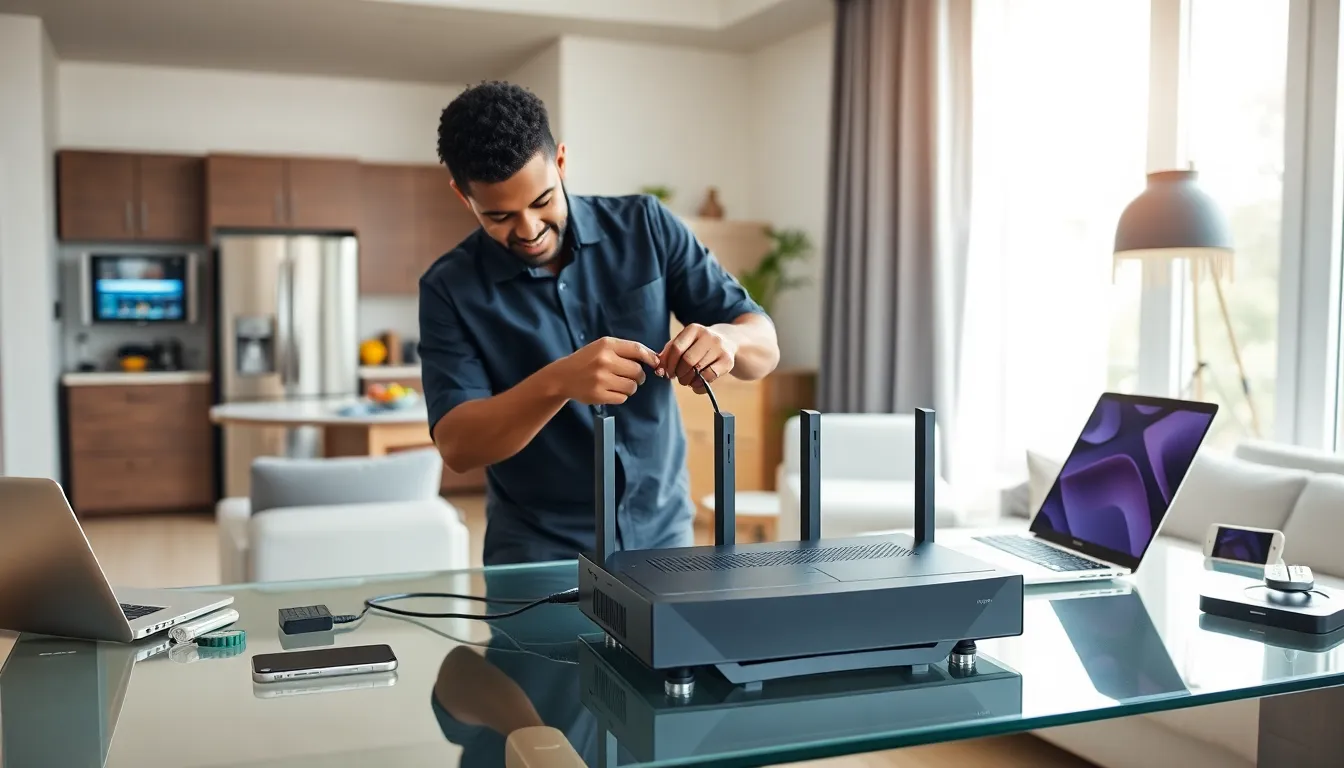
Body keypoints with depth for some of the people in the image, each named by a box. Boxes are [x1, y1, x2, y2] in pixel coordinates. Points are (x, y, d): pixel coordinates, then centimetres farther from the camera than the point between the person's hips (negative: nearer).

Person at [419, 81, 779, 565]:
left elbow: (764, 345, -2)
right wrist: (557, 382, -31)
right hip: (537, 552, -1)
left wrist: (726, 339, -26)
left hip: (662, 533, 1)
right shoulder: (450, 287, -6)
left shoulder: (646, 227, -3)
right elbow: (457, 445, -14)